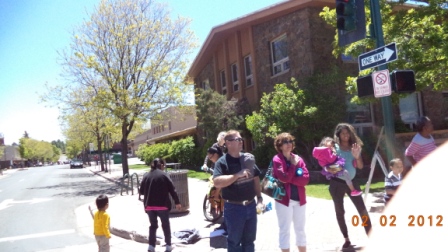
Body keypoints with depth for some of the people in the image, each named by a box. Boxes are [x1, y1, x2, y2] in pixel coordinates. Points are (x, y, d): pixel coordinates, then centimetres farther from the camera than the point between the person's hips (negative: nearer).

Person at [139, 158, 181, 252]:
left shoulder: (146, 175, 6)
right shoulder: (163, 175, -5)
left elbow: (141, 191, 10)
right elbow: (172, 189, -7)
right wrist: (177, 202, 0)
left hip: (149, 205, 4)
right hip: (162, 205, -3)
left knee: (153, 225, 15)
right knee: (166, 225, 11)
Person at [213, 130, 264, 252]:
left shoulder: (248, 158, 4)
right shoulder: (222, 162, -13)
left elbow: (256, 178, 13)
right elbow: (217, 182, -28)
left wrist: (259, 198, 9)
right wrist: (237, 175, -30)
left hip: (251, 206, 5)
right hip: (234, 208, -5)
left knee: (249, 240, 19)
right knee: (234, 241, 10)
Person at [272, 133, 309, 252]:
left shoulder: (298, 158, 6)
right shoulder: (277, 159, -8)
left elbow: (306, 178, -4)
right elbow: (284, 178, -19)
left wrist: (290, 179, -15)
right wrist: (293, 165, -11)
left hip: (299, 199, 5)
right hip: (284, 199, -4)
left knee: (300, 229, 15)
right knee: (284, 230, 5)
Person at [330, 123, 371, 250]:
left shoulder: (355, 147, 4)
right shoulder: (334, 148, -4)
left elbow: (360, 166, 2)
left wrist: (357, 156, -16)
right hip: (337, 183, -2)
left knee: (362, 209, 1)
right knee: (339, 211, 7)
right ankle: (346, 239, 20)